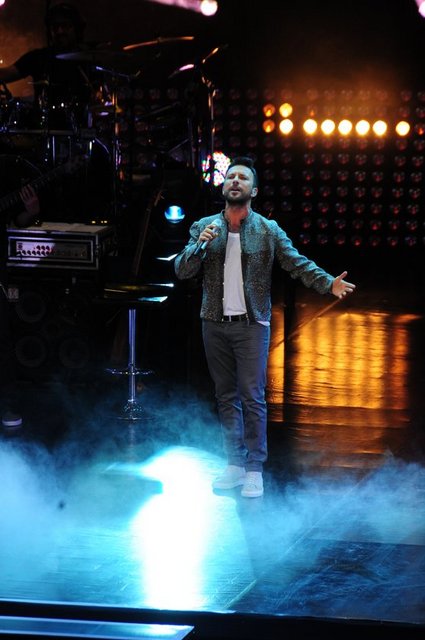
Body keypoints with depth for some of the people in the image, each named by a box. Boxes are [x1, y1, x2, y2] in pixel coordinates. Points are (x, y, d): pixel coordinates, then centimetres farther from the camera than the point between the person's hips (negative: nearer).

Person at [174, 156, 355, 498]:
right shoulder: (203, 227, 6)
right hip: (215, 325, 3)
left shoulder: (268, 230, 0)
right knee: (226, 397, 10)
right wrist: (200, 245, -16)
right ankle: (235, 465, 17)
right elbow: (181, 271, 2)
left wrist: (329, 282, -20)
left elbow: (298, 263, -4)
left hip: (251, 325, -3)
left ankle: (254, 470, 1)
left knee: (252, 398, -5)